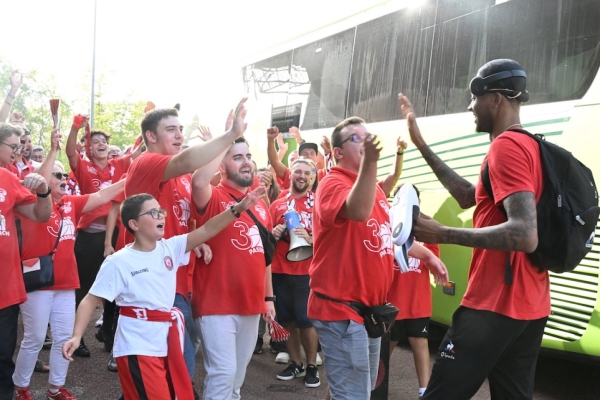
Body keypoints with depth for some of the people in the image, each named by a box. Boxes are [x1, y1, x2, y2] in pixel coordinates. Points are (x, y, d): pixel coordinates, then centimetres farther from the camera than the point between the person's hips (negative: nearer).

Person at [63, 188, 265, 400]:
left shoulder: (170, 248, 5)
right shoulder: (118, 262, -9)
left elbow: (207, 230, -1)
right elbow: (90, 301, -8)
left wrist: (238, 208, -11)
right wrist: (76, 336, -19)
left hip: (168, 341, 6)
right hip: (137, 347, -6)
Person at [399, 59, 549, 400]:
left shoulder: (506, 147, -16)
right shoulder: (530, 145, 15)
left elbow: (525, 235, -27)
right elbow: (469, 196, 23)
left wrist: (443, 235, -24)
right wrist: (422, 145, 20)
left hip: (495, 306, -10)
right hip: (530, 306, 10)